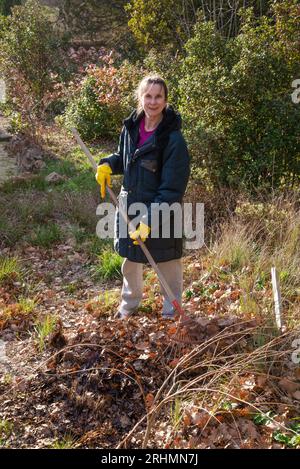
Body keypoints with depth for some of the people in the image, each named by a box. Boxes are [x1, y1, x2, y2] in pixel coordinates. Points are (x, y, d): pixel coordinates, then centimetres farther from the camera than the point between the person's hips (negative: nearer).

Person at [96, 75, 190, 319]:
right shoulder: (131, 127, -2)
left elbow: (172, 189, -22)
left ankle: (171, 309, 35)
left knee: (167, 262, 11)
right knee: (130, 259, 23)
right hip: (129, 205, 6)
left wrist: (150, 221, -27)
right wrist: (107, 164, -5)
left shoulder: (173, 138, -21)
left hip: (161, 212, -6)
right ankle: (130, 302, 48)